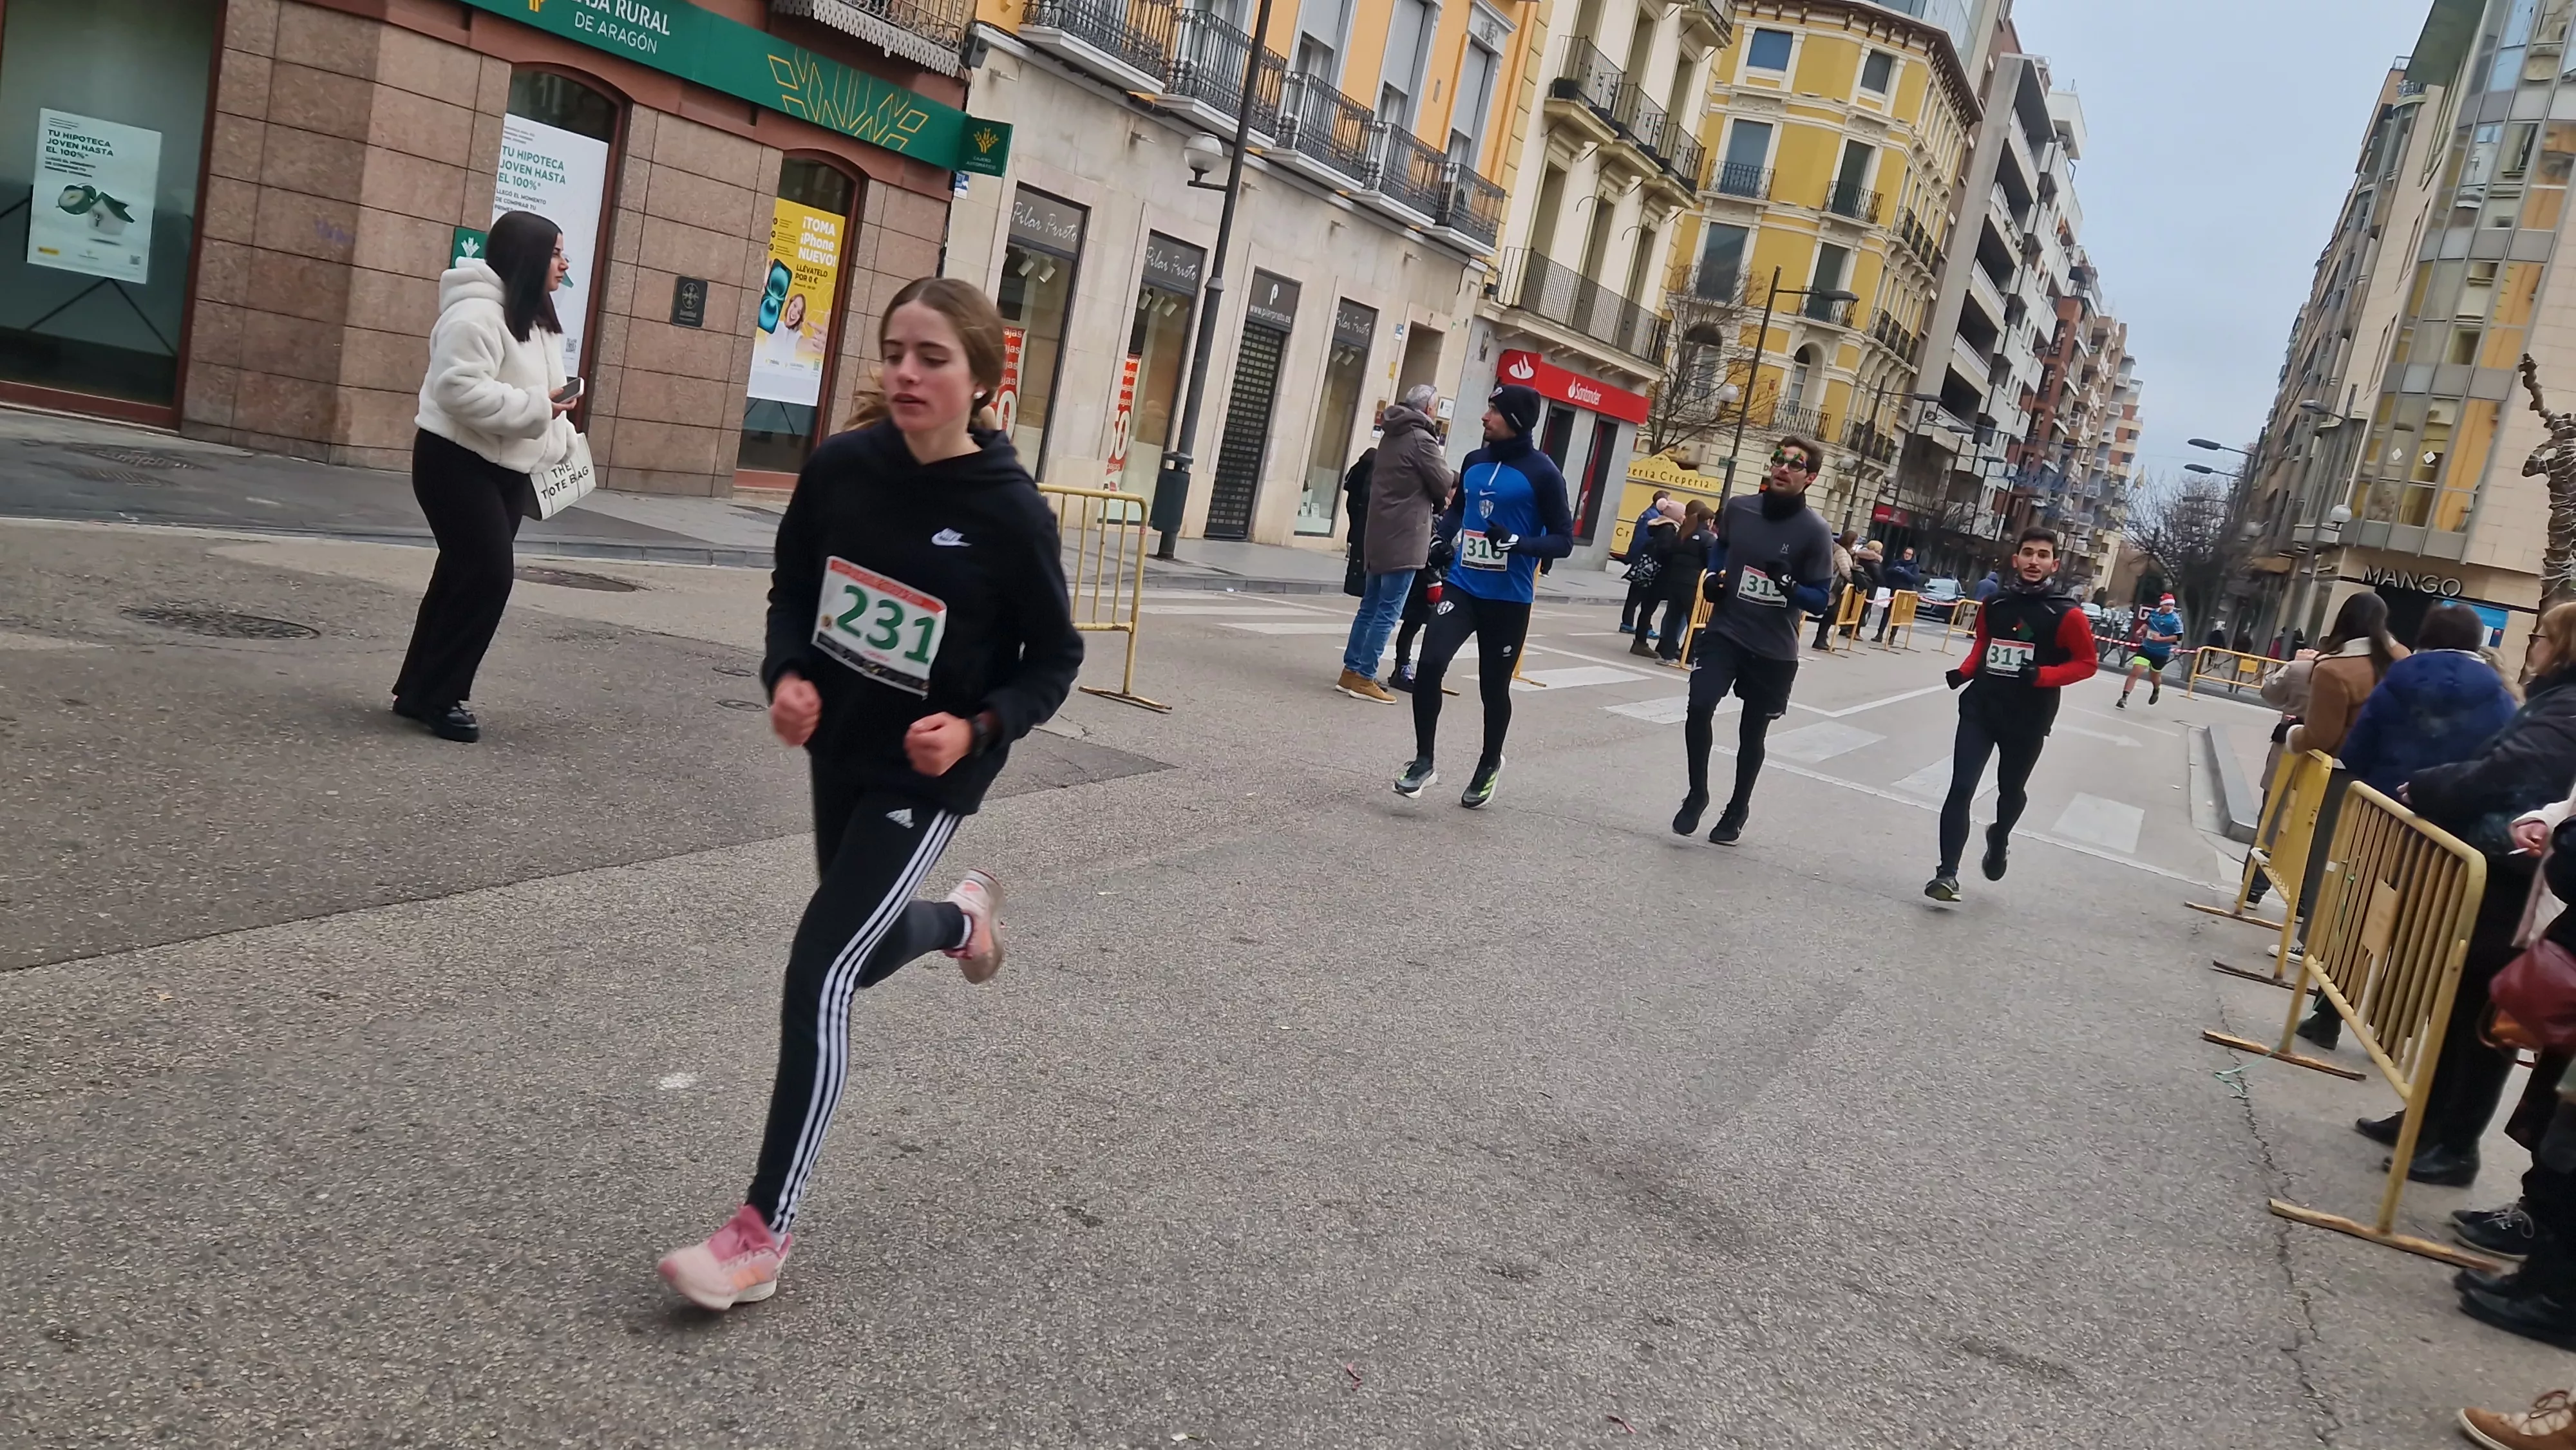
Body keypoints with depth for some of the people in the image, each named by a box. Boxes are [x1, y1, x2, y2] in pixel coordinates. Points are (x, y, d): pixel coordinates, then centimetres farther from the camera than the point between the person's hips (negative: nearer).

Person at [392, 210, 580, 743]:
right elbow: (460, 390, -28)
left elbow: (542, 394, 22)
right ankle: (439, 696, -1)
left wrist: (562, 441, 8)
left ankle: (420, 690, 21)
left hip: (508, 468, 10)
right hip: (459, 463, -10)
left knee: (466, 574, 12)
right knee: (487, 574, -13)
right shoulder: (477, 314, -19)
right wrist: (535, 408, -25)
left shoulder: (537, 321, 14)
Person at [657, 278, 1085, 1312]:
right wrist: (788, 676, -12)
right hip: (837, 753, 6)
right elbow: (792, 593, 7)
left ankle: (761, 1236, 0)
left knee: (820, 972, -12)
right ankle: (963, 917, 58)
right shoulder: (839, 469, -8)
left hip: (924, 777, -5)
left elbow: (1054, 662, -8)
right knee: (860, 955, 22)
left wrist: (978, 729, -24)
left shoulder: (1011, 513, -19)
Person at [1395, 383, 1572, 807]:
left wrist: (1518, 543, -25)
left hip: (1508, 600, -4)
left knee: (1493, 687, 9)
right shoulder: (1475, 462, 7)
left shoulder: (1541, 472, -9)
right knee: (1430, 664, -16)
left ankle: (1489, 764, 35)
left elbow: (1563, 540, -8)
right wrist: (1441, 536, 4)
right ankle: (1424, 761, -1)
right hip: (1462, 587, 4)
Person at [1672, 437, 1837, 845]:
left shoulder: (1815, 531, -12)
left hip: (1774, 650, -1)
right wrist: (1713, 576, -2)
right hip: (1723, 632, 1)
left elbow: (1819, 601, -8)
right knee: (1699, 706, -20)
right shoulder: (1738, 508, -4)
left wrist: (1789, 586, -27)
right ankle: (1697, 794, 2)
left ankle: (1737, 811, 33)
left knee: (1752, 734, 11)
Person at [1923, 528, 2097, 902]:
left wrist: (2041, 675, -20)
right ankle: (1947, 874, -8)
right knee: (1961, 789, -9)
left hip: (2028, 720, -2)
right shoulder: (1994, 603, 1)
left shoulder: (2066, 614, -11)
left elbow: (2087, 663, -6)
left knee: (2011, 790, 19)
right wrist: (1965, 671, 2)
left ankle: (1999, 838, 52)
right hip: (1980, 708, 2)